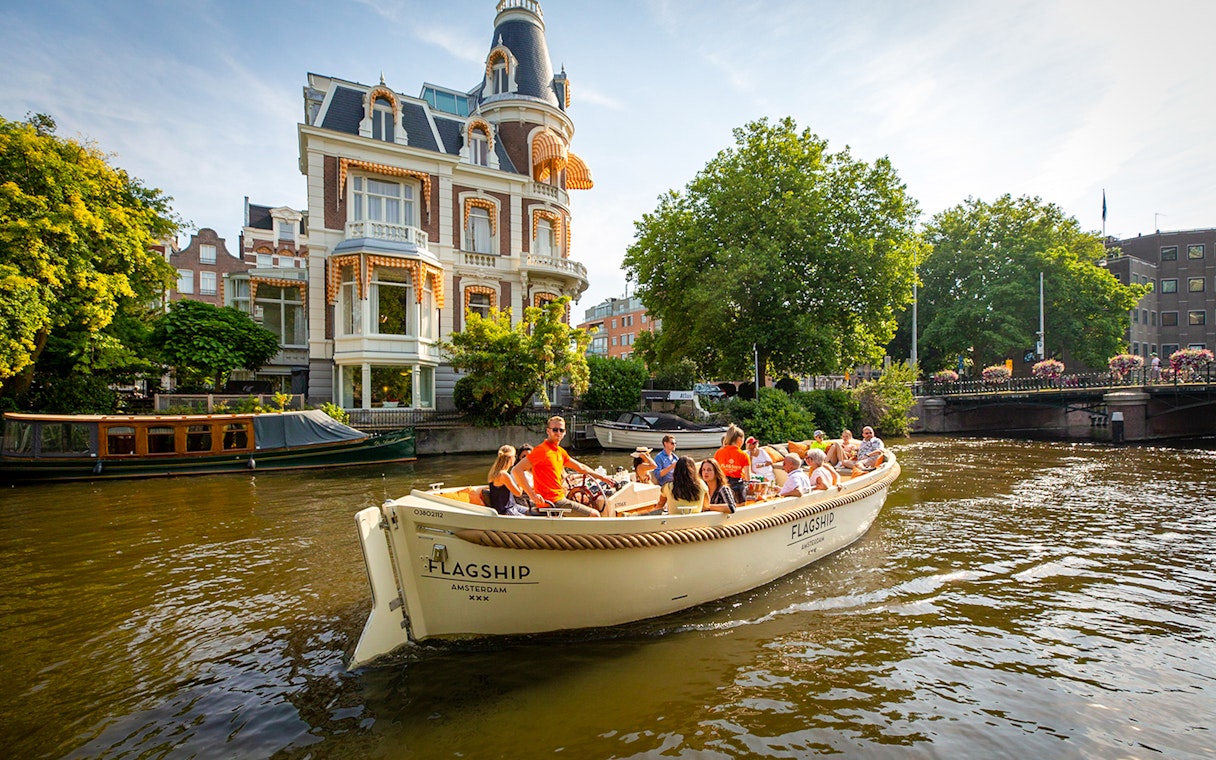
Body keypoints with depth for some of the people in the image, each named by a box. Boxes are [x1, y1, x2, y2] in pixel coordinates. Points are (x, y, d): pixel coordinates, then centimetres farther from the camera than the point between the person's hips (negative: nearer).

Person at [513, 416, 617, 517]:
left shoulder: (560, 451, 13)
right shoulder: (542, 450, -13)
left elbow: (580, 467, 25)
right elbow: (516, 470, -19)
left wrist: (602, 477, 24)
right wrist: (532, 494, -25)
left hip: (560, 499, 9)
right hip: (551, 503, -9)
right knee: (594, 515, -9)